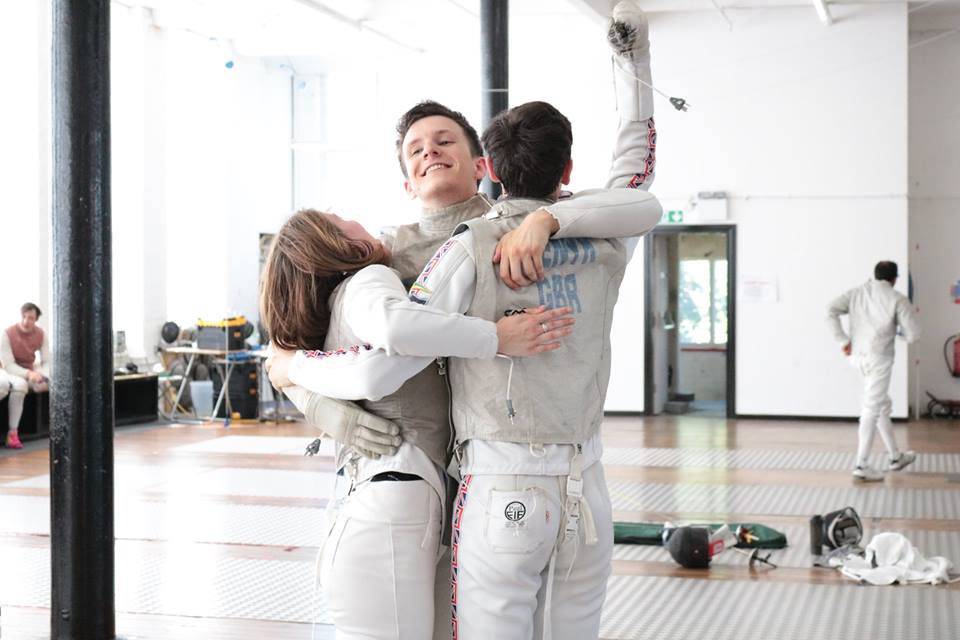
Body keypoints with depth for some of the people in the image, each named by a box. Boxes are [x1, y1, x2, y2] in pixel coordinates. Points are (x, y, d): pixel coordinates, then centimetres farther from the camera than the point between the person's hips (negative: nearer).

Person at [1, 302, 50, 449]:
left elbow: (47, 362, -4)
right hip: (12, 373, -5)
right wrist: (28, 373, -38)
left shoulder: (41, 334, -5)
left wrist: (41, 375, -26)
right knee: (20, 385, -39)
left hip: (31, 372, 5)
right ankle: (12, 433, -36)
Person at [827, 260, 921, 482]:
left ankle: (896, 457, 29)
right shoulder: (897, 299, -5)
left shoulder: (856, 293, 8)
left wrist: (843, 340, -1)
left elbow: (831, 311, -4)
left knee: (883, 405, 20)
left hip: (858, 354, 6)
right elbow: (912, 334, -6)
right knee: (871, 410, -3)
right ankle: (862, 465, -3)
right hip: (879, 357, -6)